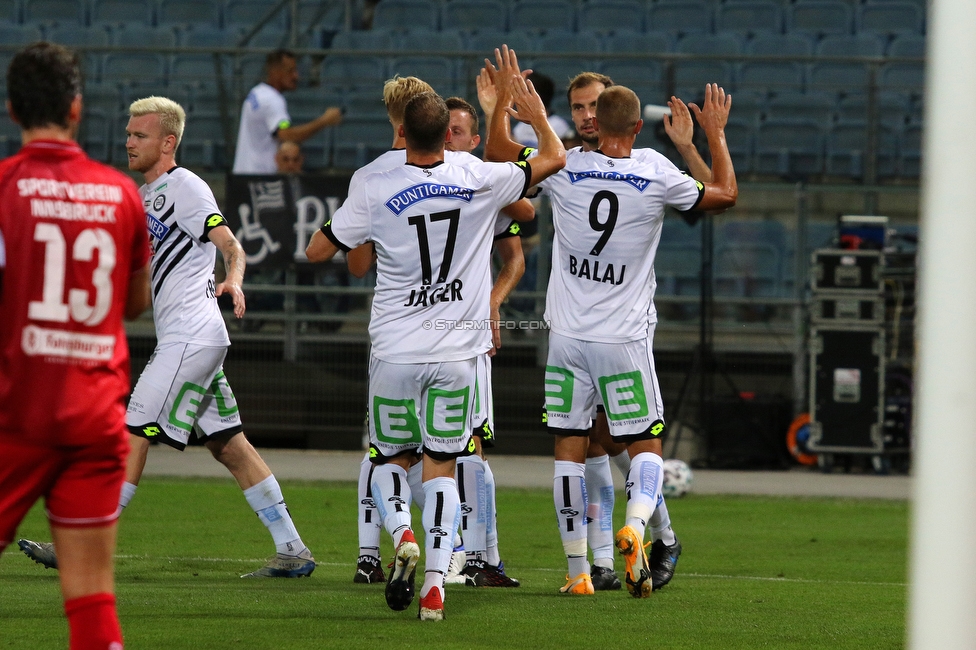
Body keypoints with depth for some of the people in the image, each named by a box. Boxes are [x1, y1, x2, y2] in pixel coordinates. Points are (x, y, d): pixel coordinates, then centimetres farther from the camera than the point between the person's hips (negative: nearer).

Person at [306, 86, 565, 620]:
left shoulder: (375, 192, -9)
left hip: (396, 354, -1)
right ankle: (435, 582, -5)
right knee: (441, 467, 8)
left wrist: (339, 218, 20)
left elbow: (317, 252, 1)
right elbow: (554, 159, 8)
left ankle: (402, 535, -12)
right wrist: (536, 113, 26)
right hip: (456, 353, 1)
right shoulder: (478, 181, -6)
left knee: (390, 458, 17)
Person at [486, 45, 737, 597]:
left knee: (571, 449, 8)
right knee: (646, 445, 8)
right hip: (626, 342, -1)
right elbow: (725, 195, 8)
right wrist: (716, 133, 19)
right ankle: (636, 524, -22)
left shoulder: (566, 169, -6)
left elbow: (497, 149, 10)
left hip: (569, 338, 1)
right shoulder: (657, 176, -8)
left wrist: (505, 94, 22)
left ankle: (578, 569, 7)